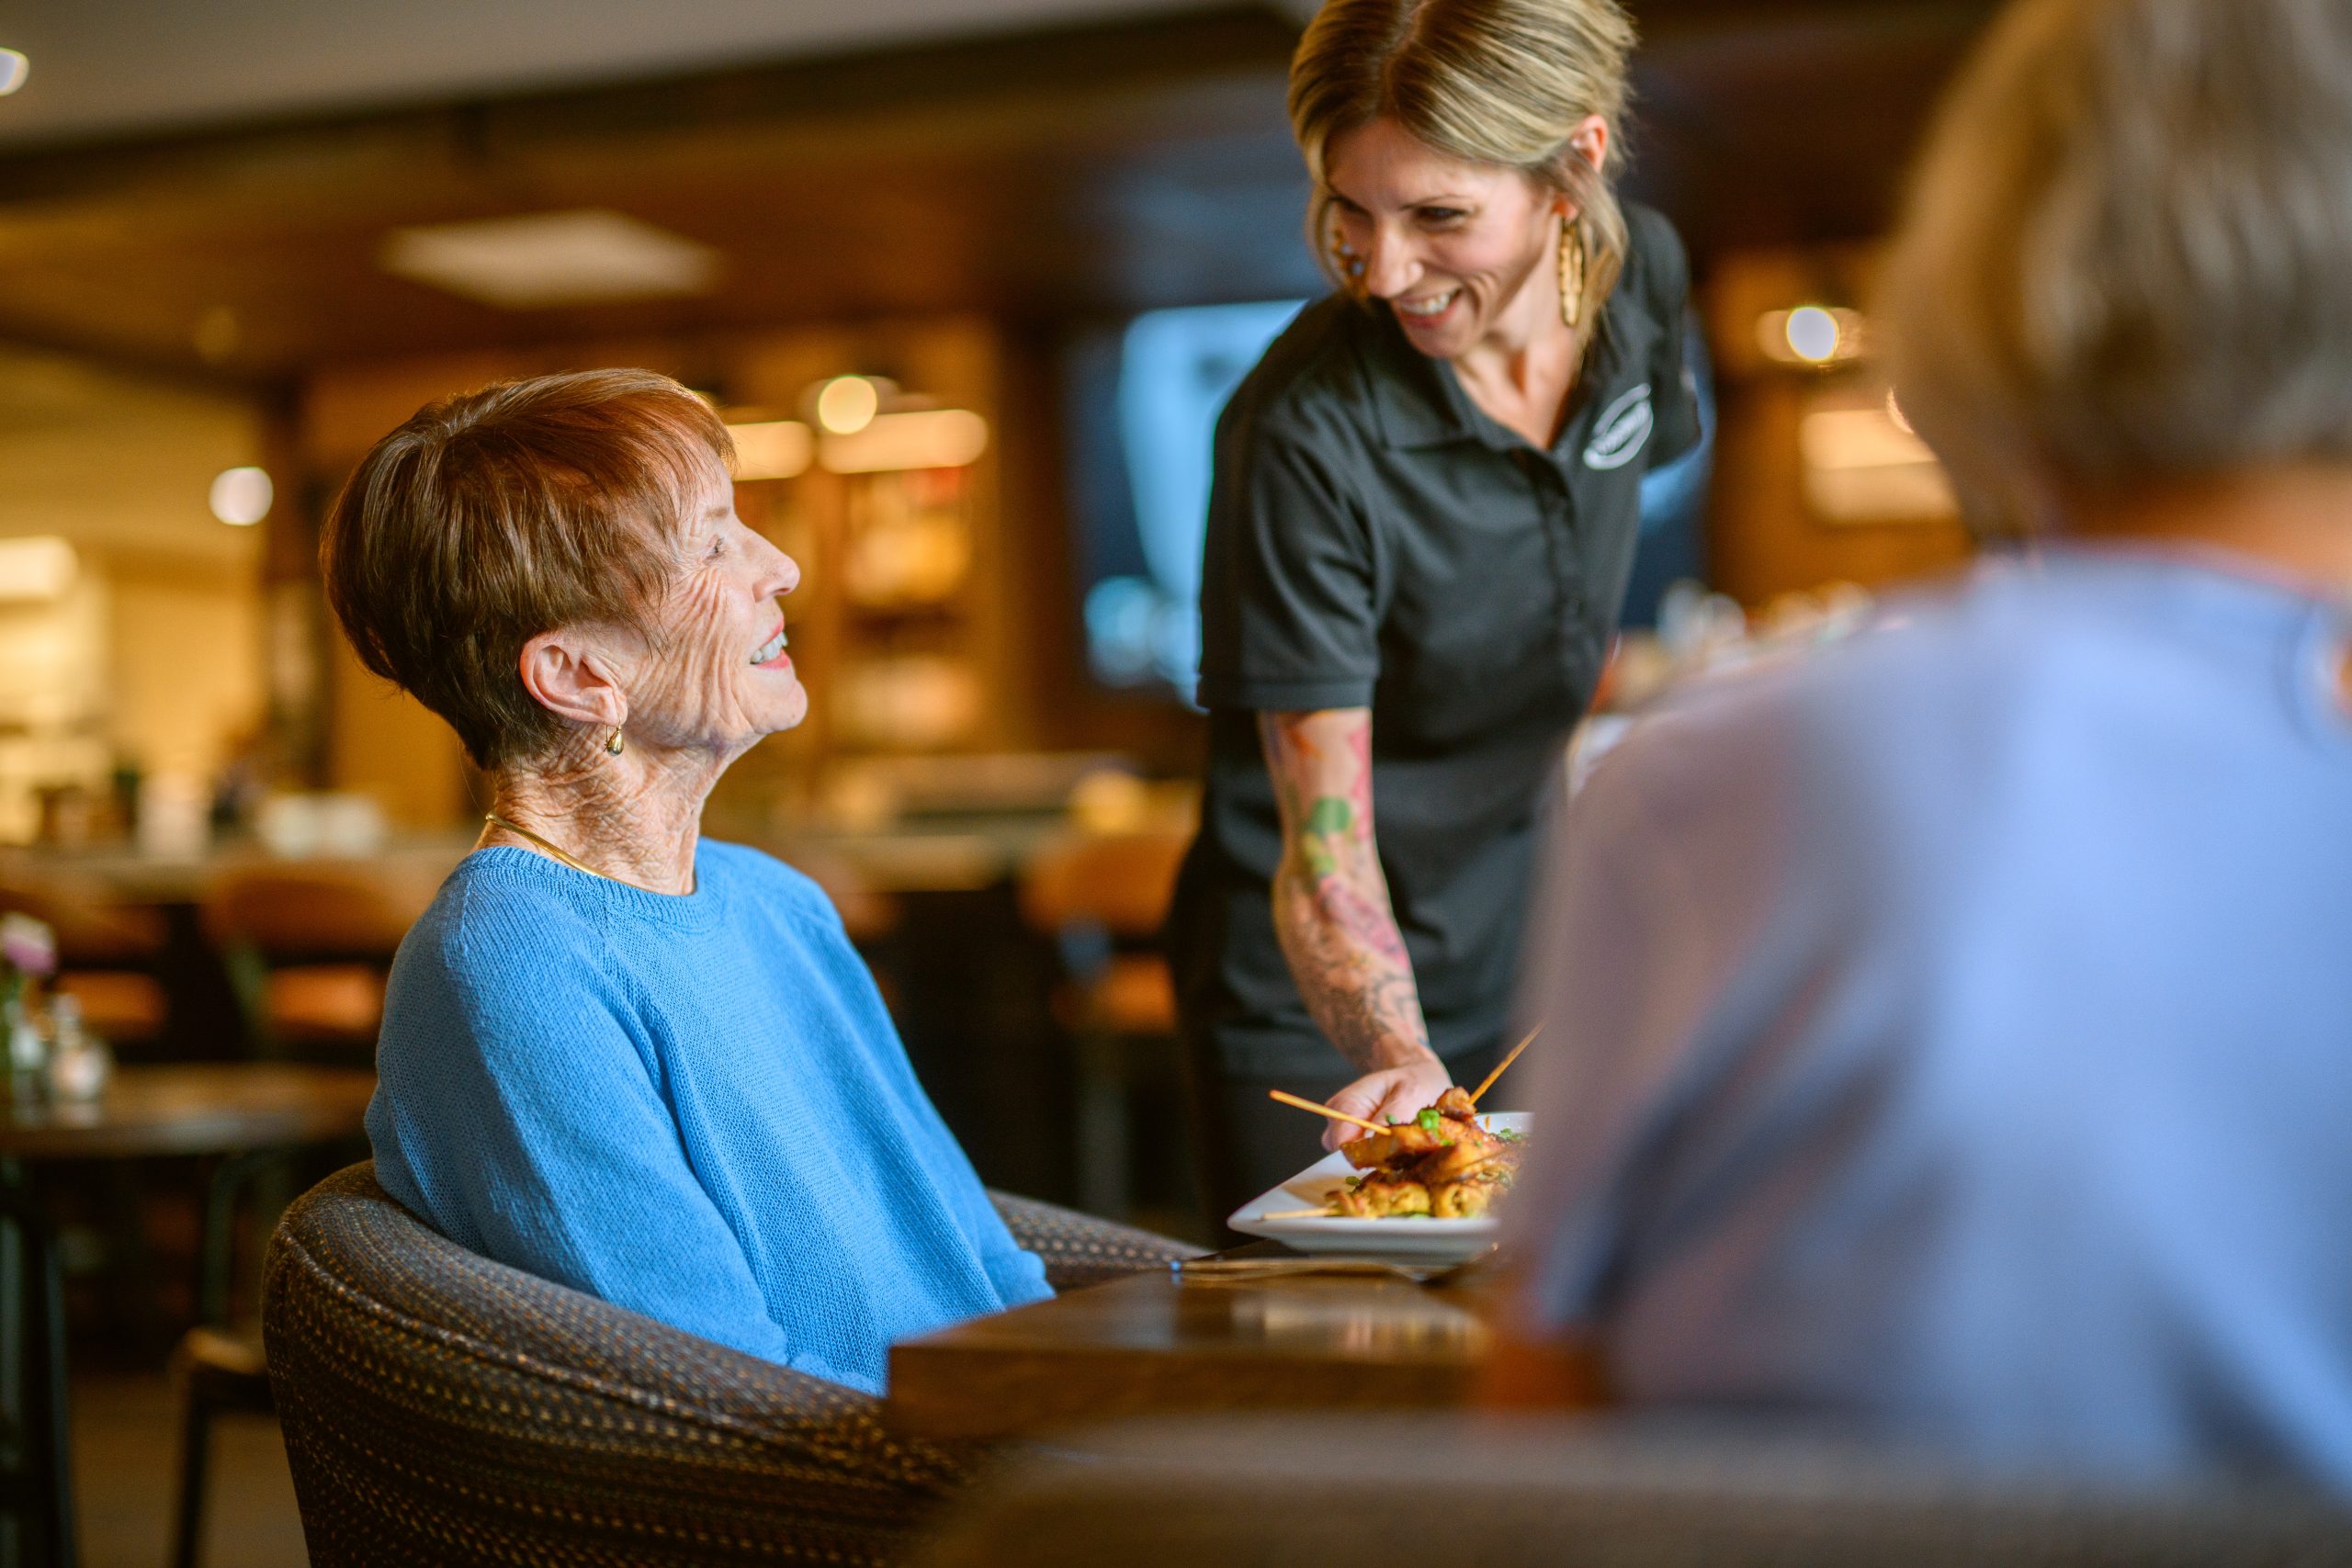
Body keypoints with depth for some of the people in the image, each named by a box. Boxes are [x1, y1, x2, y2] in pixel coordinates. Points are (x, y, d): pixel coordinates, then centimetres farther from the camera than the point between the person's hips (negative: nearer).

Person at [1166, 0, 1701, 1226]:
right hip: (1312, 1006, -5)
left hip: (1526, 967, 5)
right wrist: (1399, 1064, -41)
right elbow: (1322, 849, -27)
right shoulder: (1303, 432, -27)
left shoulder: (1640, 276, -9)